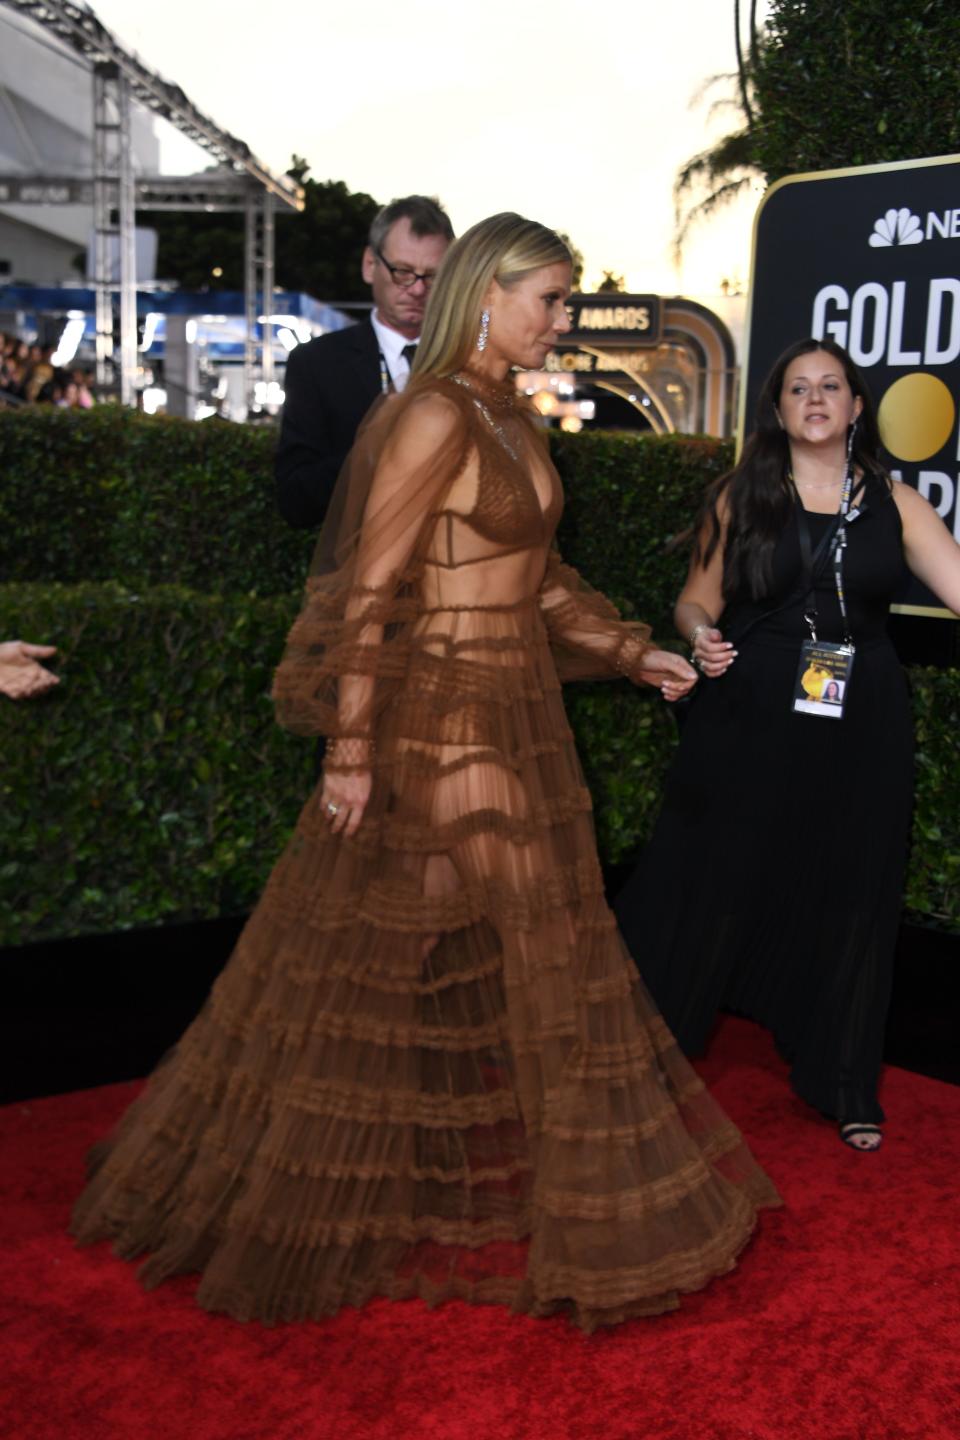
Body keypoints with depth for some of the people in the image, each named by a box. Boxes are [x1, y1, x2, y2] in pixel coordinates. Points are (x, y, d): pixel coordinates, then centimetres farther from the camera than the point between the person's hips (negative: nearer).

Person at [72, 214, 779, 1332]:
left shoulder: (511, 416, 11)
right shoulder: (433, 416, -16)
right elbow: (367, 592, -18)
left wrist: (632, 651, 13)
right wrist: (351, 753, -18)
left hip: (514, 717, 9)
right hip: (441, 722, -9)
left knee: (477, 965, 16)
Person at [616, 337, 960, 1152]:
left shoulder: (892, 503, 4)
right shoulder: (741, 497, 3)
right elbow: (698, 597, 5)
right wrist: (700, 634, -16)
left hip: (860, 727, 2)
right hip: (752, 719, -1)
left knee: (850, 897, 10)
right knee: (713, 881, 5)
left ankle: (843, 1084, 27)